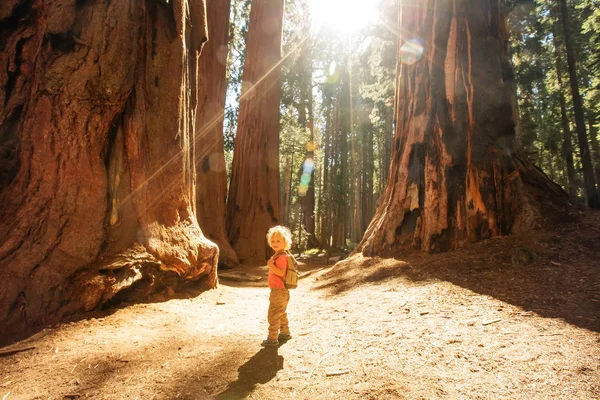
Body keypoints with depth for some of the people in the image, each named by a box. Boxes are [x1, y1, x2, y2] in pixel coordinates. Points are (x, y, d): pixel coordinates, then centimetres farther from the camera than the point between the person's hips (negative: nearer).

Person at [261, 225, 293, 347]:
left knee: (273, 315, -3)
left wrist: (271, 265, -29)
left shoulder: (282, 257, -20)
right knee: (281, 314, 22)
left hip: (279, 291, -11)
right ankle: (285, 333, 35)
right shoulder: (277, 255, 13)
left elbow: (281, 273, -28)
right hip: (279, 291, 11)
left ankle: (272, 338, 5)